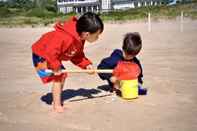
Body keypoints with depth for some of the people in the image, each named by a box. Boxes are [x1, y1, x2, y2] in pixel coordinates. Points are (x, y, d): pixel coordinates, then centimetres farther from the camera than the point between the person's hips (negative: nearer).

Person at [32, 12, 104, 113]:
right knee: (57, 78, -15)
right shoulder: (65, 38, -39)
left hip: (52, 56, 10)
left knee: (63, 75, 16)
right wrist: (55, 67, -32)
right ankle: (57, 105, -5)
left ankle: (56, 101, 29)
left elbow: (77, 56, 3)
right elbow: (50, 52, -40)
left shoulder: (79, 39, -8)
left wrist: (86, 64, -11)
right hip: (41, 56, -10)